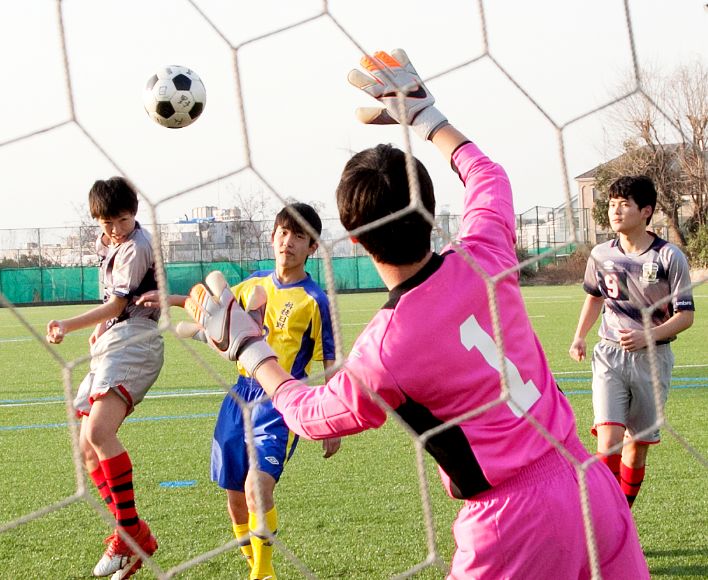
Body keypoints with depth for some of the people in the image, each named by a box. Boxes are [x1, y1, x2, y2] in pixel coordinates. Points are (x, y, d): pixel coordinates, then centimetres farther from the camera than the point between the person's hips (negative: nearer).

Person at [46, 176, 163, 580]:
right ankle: (131, 544, 4)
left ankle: (132, 532, -26)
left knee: (99, 431, -28)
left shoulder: (136, 247, -9)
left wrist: (67, 326, -24)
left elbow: (117, 305, -15)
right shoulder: (110, 243, 19)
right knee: (88, 447, 5)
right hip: (110, 344, 10)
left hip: (133, 342, -10)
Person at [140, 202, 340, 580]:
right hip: (241, 396, 6)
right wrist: (173, 299, 24)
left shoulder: (314, 301, -7)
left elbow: (331, 365, -5)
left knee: (257, 485, -24)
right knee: (235, 494, 9)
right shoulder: (255, 284, 9)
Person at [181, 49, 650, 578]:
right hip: (588, 482, 6)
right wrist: (424, 114, 31)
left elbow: (310, 415, 6)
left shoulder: (384, 351, -17)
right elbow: (485, 173, 19)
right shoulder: (485, 260, -5)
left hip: (515, 525, -5)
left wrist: (247, 344, 19)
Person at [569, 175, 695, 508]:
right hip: (609, 356, 1)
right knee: (609, 439, -16)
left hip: (652, 358, -1)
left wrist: (649, 336, -22)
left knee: (637, 444, 8)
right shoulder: (601, 255, 3)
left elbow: (685, 315, -7)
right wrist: (579, 337, 9)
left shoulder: (669, 257, -8)